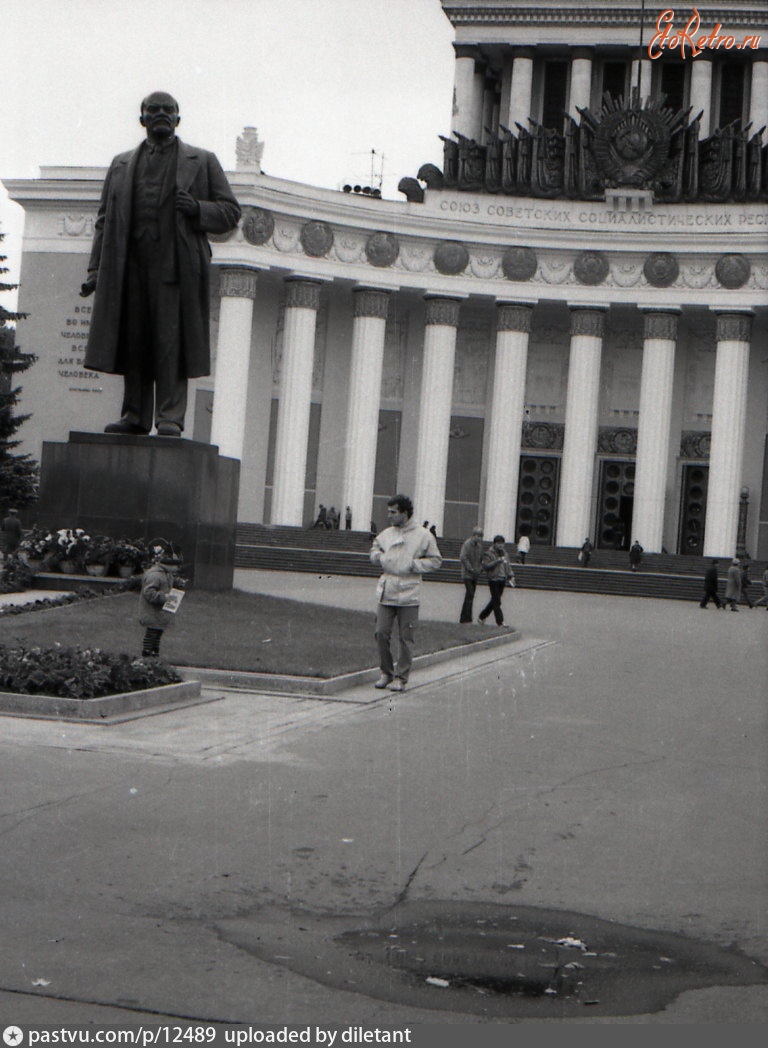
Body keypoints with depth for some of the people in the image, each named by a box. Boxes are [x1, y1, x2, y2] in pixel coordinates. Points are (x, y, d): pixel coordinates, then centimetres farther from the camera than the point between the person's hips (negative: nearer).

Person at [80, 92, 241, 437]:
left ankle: (170, 418, -10)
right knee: (132, 340, 0)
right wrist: (95, 269, 9)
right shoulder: (121, 165, 22)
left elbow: (230, 212, 11)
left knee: (171, 341, -10)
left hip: (176, 264, -3)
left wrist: (197, 210, -10)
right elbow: (105, 220, 20)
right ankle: (134, 415, 5)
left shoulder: (202, 161, 15)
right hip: (130, 266, 3)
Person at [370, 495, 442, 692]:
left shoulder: (423, 535, -1)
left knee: (405, 638, 0)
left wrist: (414, 565, -11)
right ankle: (386, 673, 16)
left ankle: (401, 678, 8)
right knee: (381, 633, 1)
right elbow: (375, 549, 27)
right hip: (385, 592, 4)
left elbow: (436, 560, 2)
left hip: (408, 595, -4)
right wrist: (379, 557, 4)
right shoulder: (386, 534, 11)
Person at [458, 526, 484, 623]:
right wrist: (471, 569, -20)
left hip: (475, 575, 8)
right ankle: (467, 618, -15)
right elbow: (463, 558, -19)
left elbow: (481, 558, 23)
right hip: (467, 574, -8)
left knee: (470, 596, 10)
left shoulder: (479, 546, 12)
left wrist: (480, 568, 5)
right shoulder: (466, 544, -11)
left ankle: (463, 618, 17)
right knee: (470, 595, -15)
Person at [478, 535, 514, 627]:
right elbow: (485, 566, -16)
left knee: (494, 601, 12)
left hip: (502, 581, 7)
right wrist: (497, 561, -22)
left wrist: (511, 576, 8)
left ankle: (482, 617, 26)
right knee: (496, 602, -8)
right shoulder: (489, 554, -7)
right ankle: (500, 622, -9)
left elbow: (508, 566, 22)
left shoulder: (505, 554, 14)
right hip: (493, 580, -7)